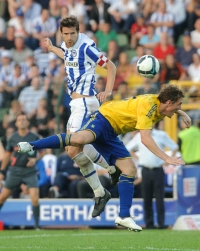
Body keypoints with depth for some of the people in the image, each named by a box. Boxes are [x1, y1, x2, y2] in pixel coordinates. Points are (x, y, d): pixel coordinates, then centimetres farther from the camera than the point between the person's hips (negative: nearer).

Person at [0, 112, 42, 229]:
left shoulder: (34, 137, -4)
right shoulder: (13, 138, 1)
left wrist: (35, 159, -12)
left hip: (30, 171, -2)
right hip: (15, 170, 2)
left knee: (35, 198, -14)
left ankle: (37, 224, -4)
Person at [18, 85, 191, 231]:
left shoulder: (159, 105, 5)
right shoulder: (148, 105, -23)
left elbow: (170, 107, 34)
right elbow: (146, 139, -30)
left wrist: (182, 113, 16)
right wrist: (166, 158, -31)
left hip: (111, 133, 9)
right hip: (104, 119, -9)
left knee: (130, 169, -1)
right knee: (79, 139, -41)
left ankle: (124, 216, 2)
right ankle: (31, 145, -30)